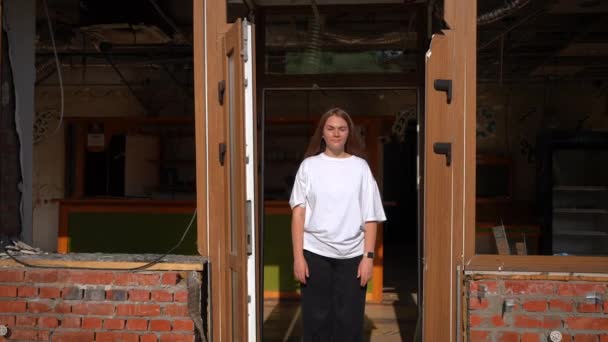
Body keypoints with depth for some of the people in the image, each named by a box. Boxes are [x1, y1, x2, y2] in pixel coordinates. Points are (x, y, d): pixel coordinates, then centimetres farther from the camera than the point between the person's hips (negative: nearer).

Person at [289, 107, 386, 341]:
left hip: (352, 254, 1)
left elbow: (370, 217, 3)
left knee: (349, 320, 5)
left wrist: (368, 256, -5)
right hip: (315, 252, 0)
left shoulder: (360, 167, 4)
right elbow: (298, 213, 1)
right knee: (315, 319, 5)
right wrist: (298, 256, -6)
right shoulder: (309, 166, 3)